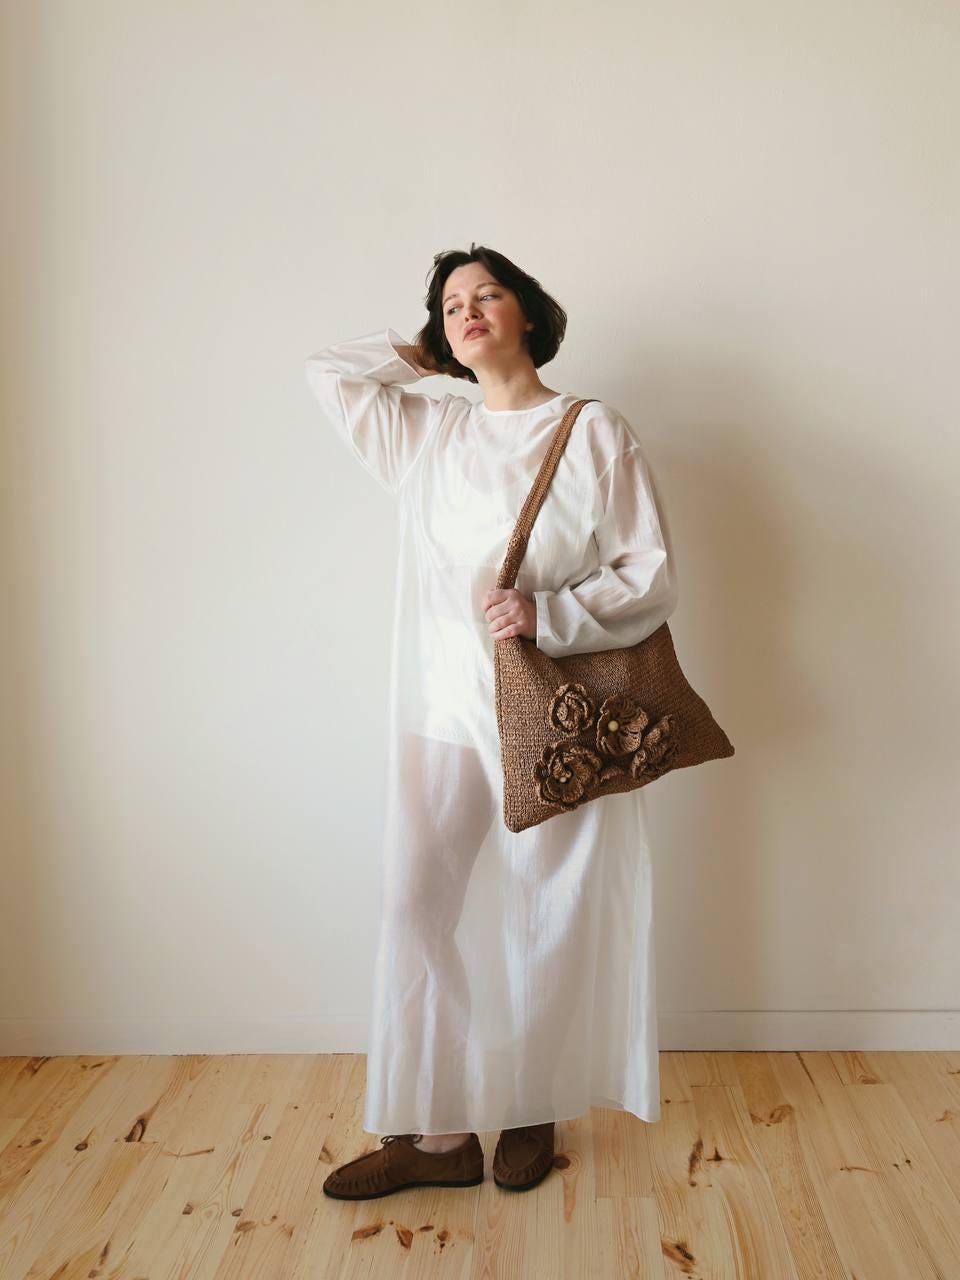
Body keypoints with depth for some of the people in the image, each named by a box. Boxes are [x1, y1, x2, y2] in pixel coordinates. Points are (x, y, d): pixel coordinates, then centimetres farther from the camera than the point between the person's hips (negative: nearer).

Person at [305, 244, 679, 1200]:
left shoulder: (597, 433, 0)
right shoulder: (427, 431, 12)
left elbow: (652, 579, -4)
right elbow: (328, 369, 20)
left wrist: (550, 613, -18)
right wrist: (428, 360, 17)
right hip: (443, 709, 3)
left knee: (549, 919, 6)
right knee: (415, 905, -5)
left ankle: (531, 1114, 26)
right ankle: (438, 1133, 9)